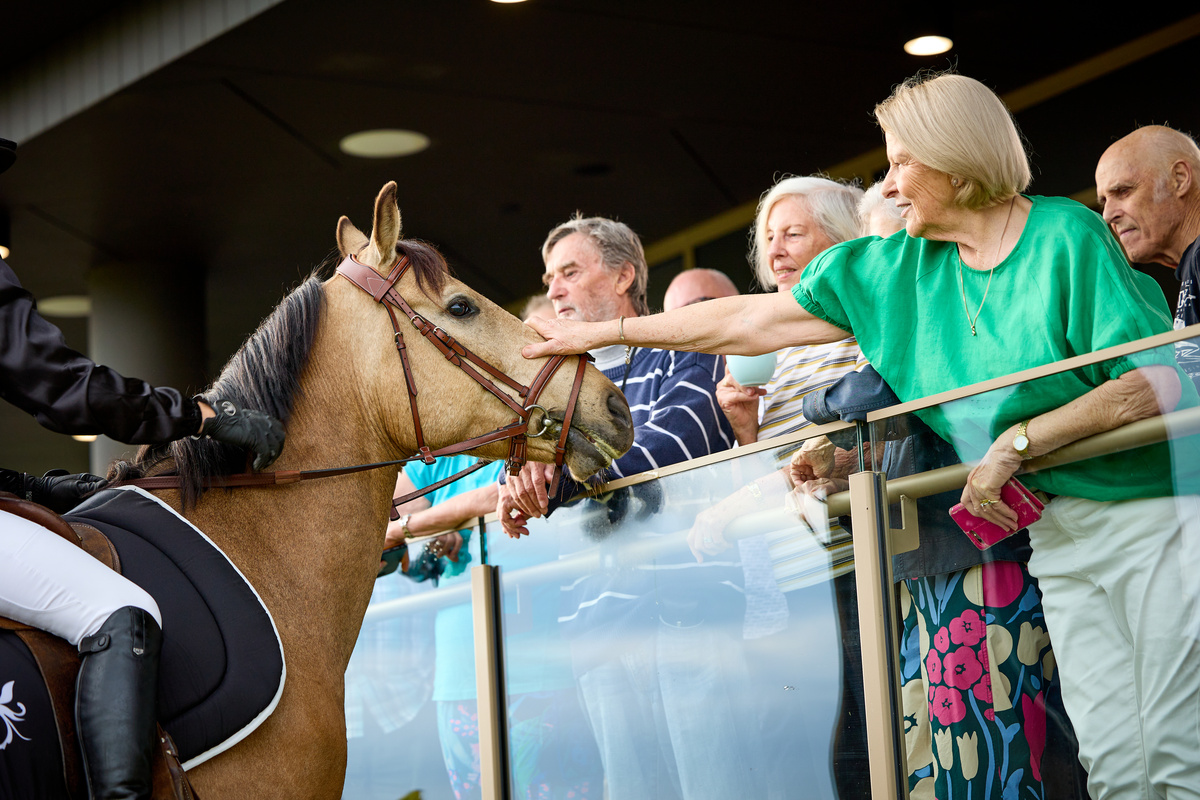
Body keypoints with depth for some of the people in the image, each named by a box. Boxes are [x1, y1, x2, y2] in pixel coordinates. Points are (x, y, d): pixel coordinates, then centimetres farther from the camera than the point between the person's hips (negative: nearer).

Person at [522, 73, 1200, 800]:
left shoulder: (1069, 237, -9)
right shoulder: (899, 269, 9)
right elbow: (746, 323, 13)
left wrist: (1017, 442, -16)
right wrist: (601, 334, 13)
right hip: (1059, 535, 5)